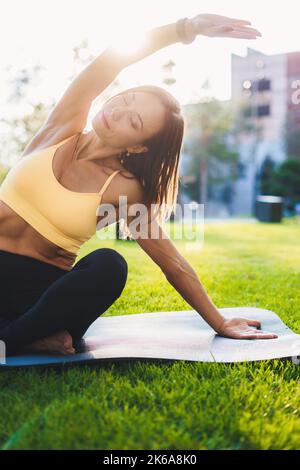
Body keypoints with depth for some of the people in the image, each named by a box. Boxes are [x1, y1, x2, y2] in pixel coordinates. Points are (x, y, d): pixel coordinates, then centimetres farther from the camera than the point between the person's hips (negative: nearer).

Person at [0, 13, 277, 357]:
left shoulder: (124, 190, -10)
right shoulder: (64, 127, -3)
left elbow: (174, 264, -6)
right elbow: (112, 59, -16)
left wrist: (219, 323, -4)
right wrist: (188, 27, -25)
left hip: (41, 286, -1)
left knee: (109, 265, -33)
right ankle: (33, 336, -21)